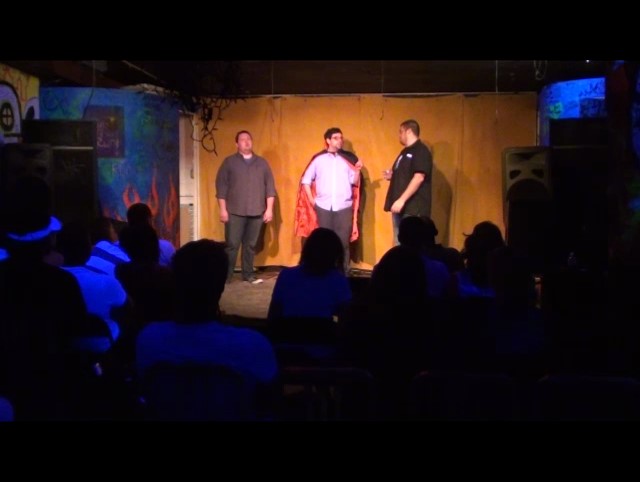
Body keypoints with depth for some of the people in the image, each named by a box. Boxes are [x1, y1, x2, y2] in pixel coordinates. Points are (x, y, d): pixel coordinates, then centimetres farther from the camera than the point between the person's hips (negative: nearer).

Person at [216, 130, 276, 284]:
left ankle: (248, 274, 17)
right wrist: (223, 209, -6)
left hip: (256, 212, 2)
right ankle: (226, 275, 5)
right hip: (235, 212, -2)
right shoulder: (229, 162, 4)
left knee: (250, 245, 6)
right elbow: (221, 187, 1)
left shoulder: (262, 163, 11)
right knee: (232, 244, -4)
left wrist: (269, 209, 3)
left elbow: (270, 187, 10)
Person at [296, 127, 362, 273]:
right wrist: (311, 200, 4)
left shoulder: (349, 158, 7)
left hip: (344, 206, 0)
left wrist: (357, 170, -13)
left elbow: (354, 182, 4)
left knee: (343, 241, 1)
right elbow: (306, 180, 11)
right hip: (323, 207, 0)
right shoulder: (318, 159, 7)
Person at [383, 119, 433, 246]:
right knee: (399, 244, 10)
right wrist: (392, 176, 8)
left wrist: (402, 200, -25)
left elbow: (418, 177, -21)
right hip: (400, 207, 10)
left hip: (413, 208, -10)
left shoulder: (421, 151, -10)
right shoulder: (405, 152, 19)